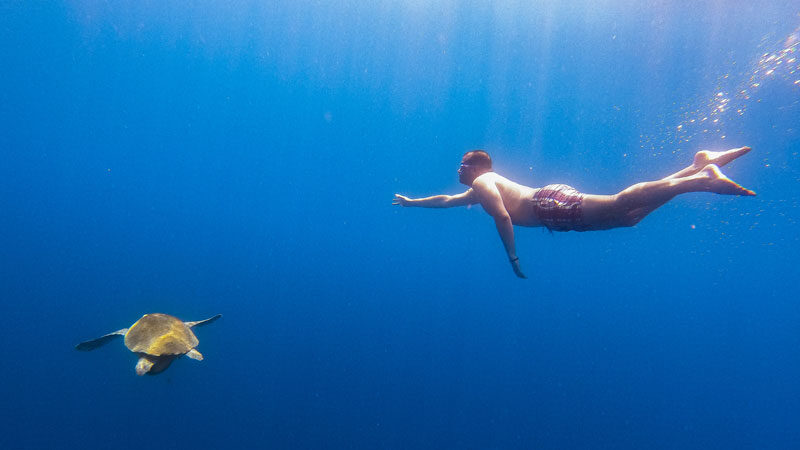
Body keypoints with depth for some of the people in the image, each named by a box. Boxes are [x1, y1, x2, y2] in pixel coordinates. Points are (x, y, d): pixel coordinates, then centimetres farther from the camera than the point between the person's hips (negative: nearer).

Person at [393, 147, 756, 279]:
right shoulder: (476, 191, 33)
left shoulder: (482, 183, 3)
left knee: (619, 204, -25)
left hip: (552, 205, -8)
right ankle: (698, 167, -2)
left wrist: (512, 256, -9)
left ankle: (702, 178, -29)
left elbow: (503, 217, -15)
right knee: (629, 215, 2)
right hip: (550, 205, 8)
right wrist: (412, 202, 52)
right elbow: (446, 201, 48)